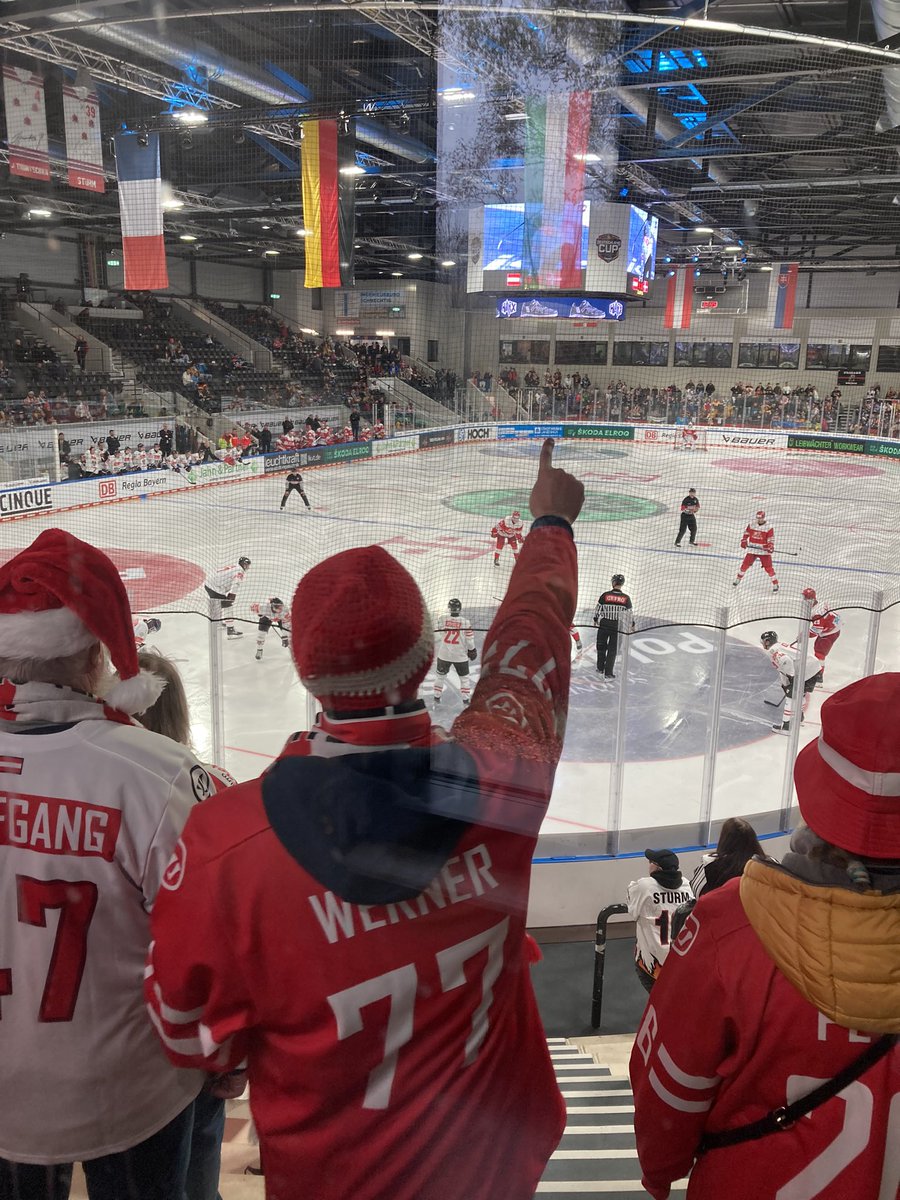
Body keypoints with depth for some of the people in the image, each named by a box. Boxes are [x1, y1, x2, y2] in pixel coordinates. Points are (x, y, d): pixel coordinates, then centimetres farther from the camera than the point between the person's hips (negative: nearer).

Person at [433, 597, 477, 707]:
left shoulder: (443, 620, -11)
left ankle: (437, 699, 27)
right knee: (465, 678, 15)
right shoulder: (466, 622, -14)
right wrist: (472, 650, 9)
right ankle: (466, 702, 14)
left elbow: (437, 636, -4)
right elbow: (469, 640, -7)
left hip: (444, 655, 1)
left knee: (440, 676, 20)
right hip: (460, 656, -1)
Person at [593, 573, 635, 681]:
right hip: (617, 627, 0)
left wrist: (596, 620, 17)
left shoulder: (605, 595, -9)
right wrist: (632, 625, 16)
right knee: (612, 650, 7)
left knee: (601, 646, 18)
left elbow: (597, 608, -1)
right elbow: (630, 613, 0)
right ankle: (608, 673, 5)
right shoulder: (626, 598, -7)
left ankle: (600, 668, 28)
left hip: (604, 625, 0)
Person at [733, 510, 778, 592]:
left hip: (764, 550, -3)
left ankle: (775, 583, 7)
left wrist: (771, 547, -22)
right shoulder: (752, 524, 0)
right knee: (745, 564, 4)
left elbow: (771, 538, -7)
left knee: (768, 567, -4)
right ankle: (738, 579, 23)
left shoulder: (768, 526, -9)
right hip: (752, 549, 3)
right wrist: (744, 541, 2)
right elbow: (746, 532, 14)